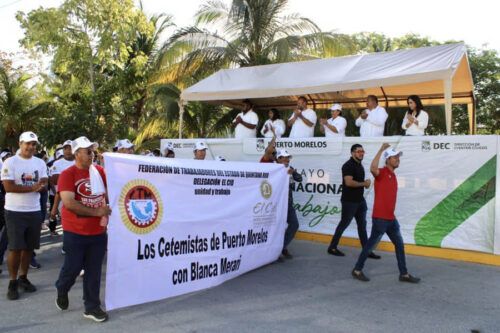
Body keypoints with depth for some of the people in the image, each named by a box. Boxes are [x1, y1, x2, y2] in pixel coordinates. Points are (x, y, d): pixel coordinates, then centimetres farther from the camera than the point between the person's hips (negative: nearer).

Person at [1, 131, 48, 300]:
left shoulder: (40, 163, 7)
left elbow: (44, 184, 4)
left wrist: (41, 186, -19)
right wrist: (32, 187, -15)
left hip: (35, 211, 5)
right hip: (15, 212, -5)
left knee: (29, 247, 11)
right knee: (15, 248, -1)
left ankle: (23, 278, 25)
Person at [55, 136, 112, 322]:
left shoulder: (100, 171, 3)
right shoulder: (67, 174, -11)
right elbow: (69, 203, -21)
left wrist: (106, 214, 2)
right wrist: (96, 212, -20)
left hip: (98, 232, 4)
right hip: (75, 233, -4)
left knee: (94, 270, 9)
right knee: (73, 267, 9)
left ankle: (92, 307, 21)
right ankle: (62, 291, 40)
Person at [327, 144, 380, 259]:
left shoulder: (360, 165, 14)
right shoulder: (348, 165, -15)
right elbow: (349, 182, -27)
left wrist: (366, 183, 2)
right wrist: (364, 183, -16)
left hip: (360, 200, 8)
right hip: (349, 201, -8)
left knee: (362, 225, 9)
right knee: (344, 224, 1)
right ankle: (332, 247, 14)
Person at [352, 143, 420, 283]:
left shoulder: (393, 175, 13)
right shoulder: (382, 173, -13)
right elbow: (373, 168, -38)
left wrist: (391, 214, 19)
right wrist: (381, 149, -30)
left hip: (391, 218, 9)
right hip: (380, 218, -9)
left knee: (400, 245, 12)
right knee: (371, 245, 1)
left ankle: (404, 274, 21)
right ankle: (357, 270, 14)